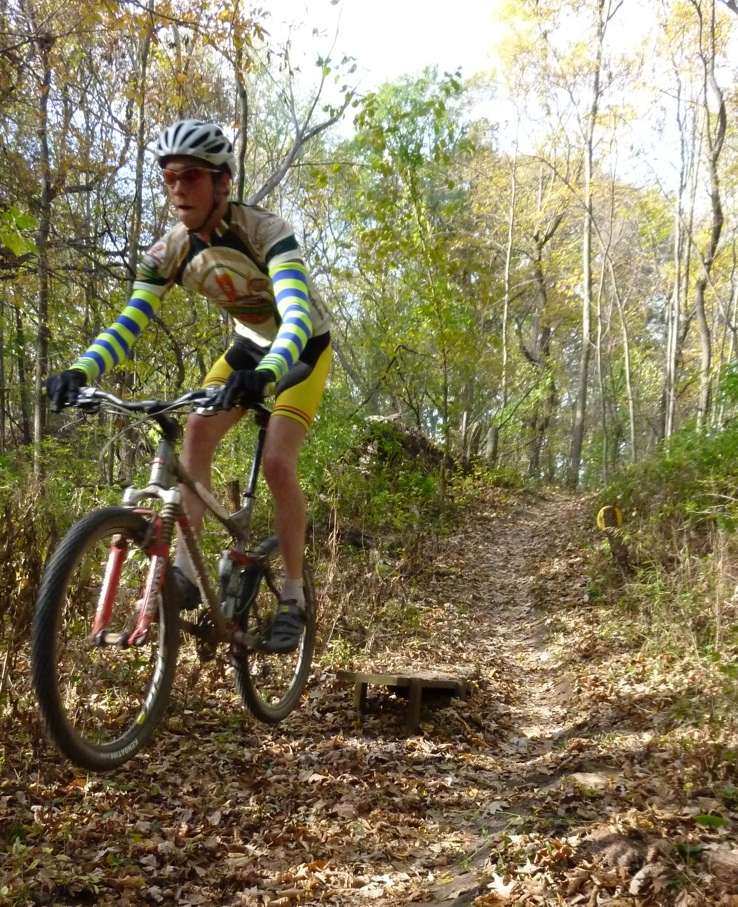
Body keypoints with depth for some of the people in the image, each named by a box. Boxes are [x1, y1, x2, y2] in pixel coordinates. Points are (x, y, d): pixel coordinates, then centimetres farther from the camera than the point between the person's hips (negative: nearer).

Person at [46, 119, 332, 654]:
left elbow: (296, 314, -45)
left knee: (277, 462, -19)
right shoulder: (171, 252, -15)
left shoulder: (264, 231, -31)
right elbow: (128, 326, -19)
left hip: (304, 348, -5)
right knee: (197, 430, -19)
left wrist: (267, 372, -64)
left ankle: (294, 599, -4)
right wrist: (80, 371, -38)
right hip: (250, 344, 5)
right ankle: (185, 571, -16)